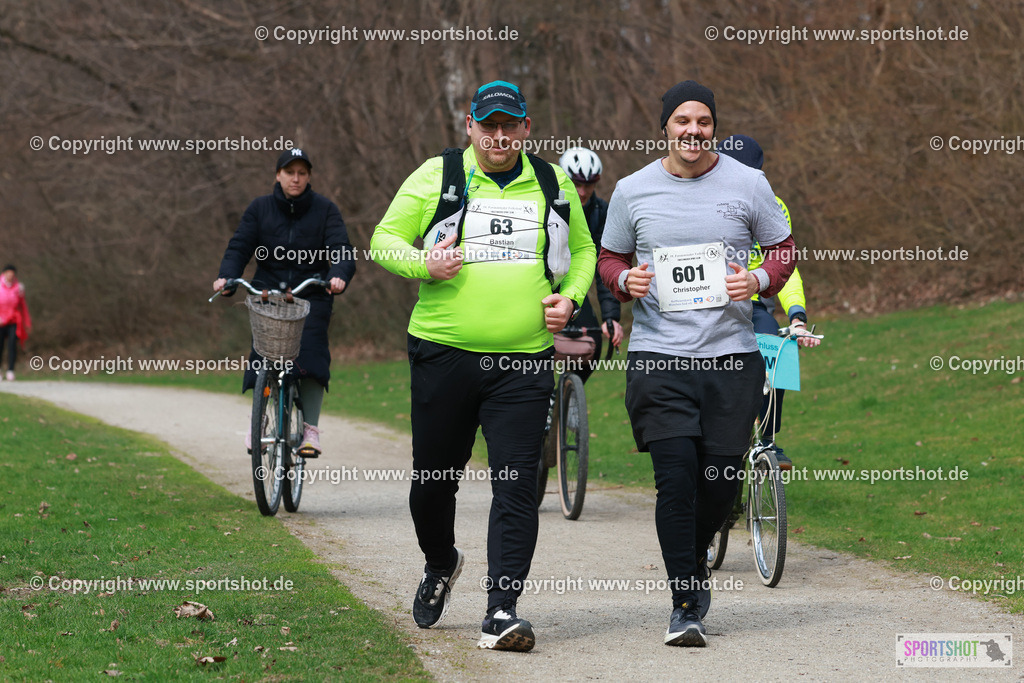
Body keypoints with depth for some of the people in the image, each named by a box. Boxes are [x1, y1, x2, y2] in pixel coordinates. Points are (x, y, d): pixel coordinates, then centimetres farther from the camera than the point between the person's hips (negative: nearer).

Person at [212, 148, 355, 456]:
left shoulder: (325, 209, 3)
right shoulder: (260, 208, 7)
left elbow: (341, 249, -8)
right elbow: (239, 246, 0)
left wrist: (338, 277, -30)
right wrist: (226, 277, -20)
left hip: (311, 295, -1)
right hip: (268, 291, 1)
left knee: (311, 353, -21)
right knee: (262, 353, -15)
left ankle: (310, 428, -17)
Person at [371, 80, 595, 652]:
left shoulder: (553, 184, 10)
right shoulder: (436, 176, 3)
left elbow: (582, 249, 22)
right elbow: (385, 240, 5)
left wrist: (571, 296, 4)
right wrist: (423, 265, -14)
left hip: (524, 362, 0)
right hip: (444, 353, 0)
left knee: (517, 486, -10)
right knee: (435, 477, 10)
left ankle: (502, 610, -10)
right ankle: (441, 564, 40)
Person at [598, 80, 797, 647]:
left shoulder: (748, 185, 4)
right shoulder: (632, 191, 5)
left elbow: (784, 250, 12)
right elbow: (609, 259, 16)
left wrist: (758, 280, -8)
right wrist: (626, 279, -7)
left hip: (731, 354, 1)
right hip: (658, 355, -1)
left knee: (722, 478, 2)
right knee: (676, 476, -12)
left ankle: (695, 559, 34)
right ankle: (685, 604, -5)